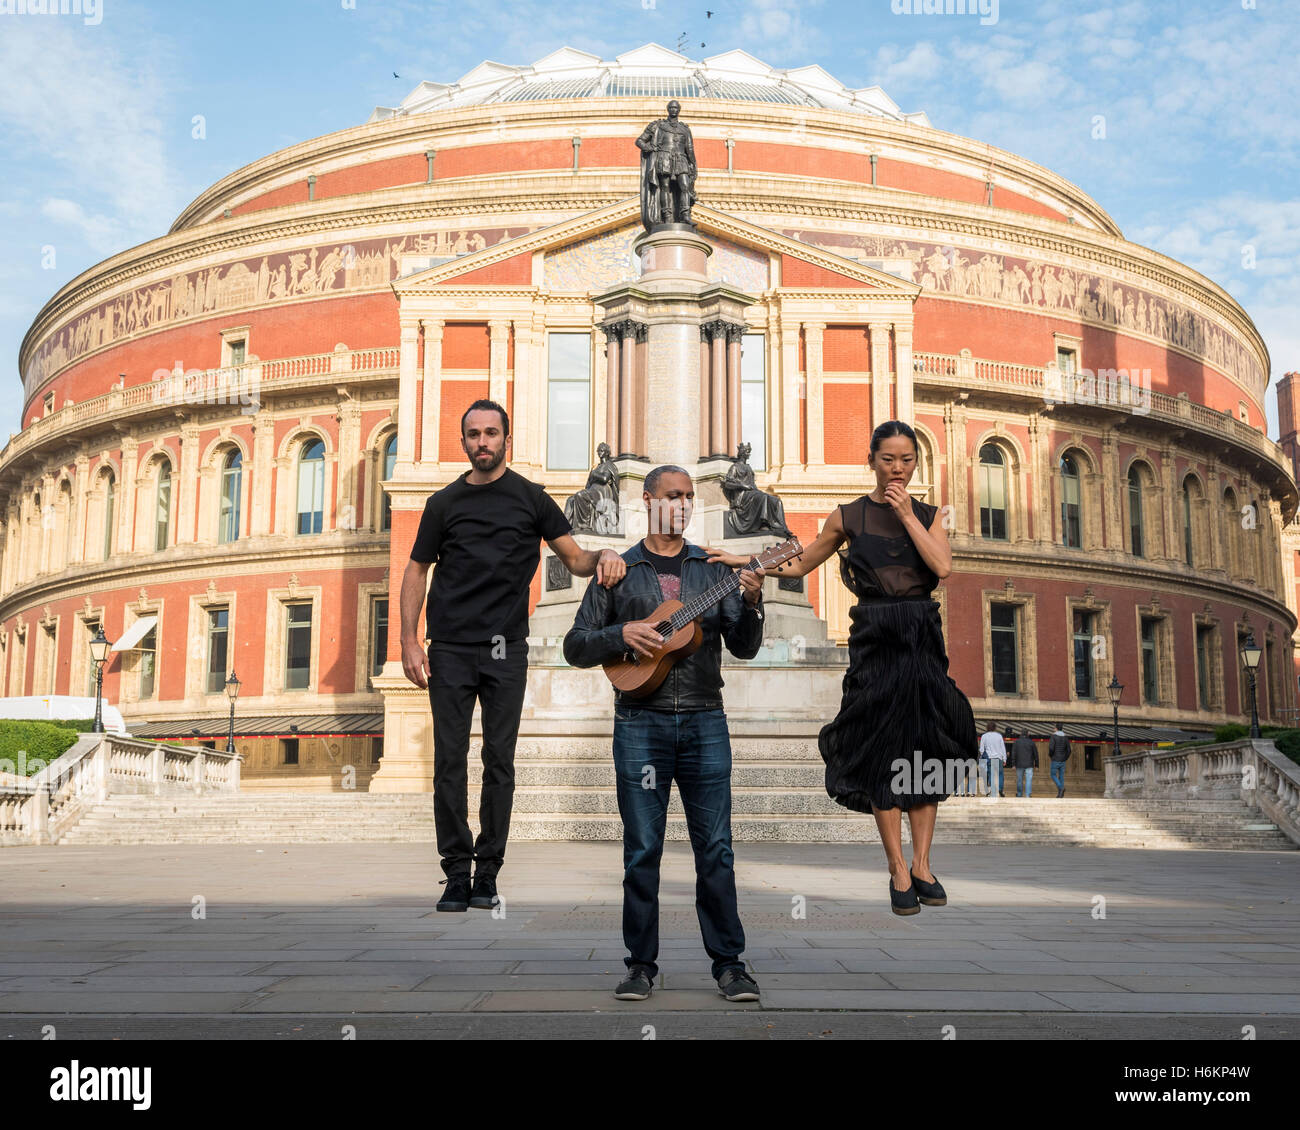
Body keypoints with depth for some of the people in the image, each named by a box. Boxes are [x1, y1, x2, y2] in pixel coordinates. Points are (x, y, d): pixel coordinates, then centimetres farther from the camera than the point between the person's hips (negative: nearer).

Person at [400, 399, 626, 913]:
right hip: (450, 650, 1)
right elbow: (416, 571, 12)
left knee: (499, 762, 1)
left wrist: (604, 557, -18)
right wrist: (409, 641, 1)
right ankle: (456, 873, 8)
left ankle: (487, 873, 11)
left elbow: (574, 559, 6)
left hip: (506, 649, -1)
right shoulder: (444, 503, 10)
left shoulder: (530, 498, 8)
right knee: (450, 762, 0)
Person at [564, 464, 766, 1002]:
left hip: (704, 720, 1)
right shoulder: (618, 571, 9)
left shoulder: (713, 569, 12)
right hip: (640, 721, -1)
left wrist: (751, 604, -12)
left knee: (715, 846, 0)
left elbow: (743, 647, 6)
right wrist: (621, 634, -11)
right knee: (642, 849, 2)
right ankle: (641, 964, 12)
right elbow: (576, 646, 7)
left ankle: (729, 963, 8)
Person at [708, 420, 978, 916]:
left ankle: (922, 865, 11)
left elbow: (943, 566, -7)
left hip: (922, 637, 2)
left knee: (925, 750, 2)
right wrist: (743, 561, 5)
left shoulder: (928, 514, 11)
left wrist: (907, 516, -7)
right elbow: (799, 565, 15)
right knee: (881, 751, -3)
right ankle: (898, 870, 5)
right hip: (874, 637, -2)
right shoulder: (849, 516, 6)